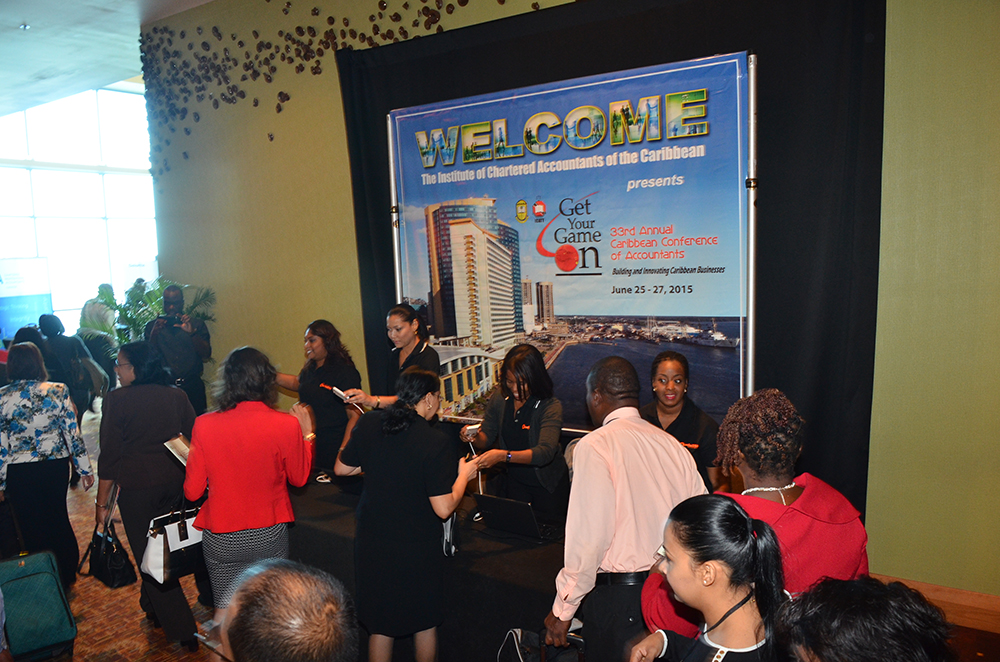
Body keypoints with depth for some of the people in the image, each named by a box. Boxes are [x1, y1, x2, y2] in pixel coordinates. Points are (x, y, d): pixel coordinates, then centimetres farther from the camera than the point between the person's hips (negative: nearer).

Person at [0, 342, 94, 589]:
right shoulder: (58, 391, -10)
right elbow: (73, 433, -8)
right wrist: (85, 469, 1)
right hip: (56, 465, 1)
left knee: (31, 526, 15)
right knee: (58, 519, 20)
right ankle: (66, 574, 32)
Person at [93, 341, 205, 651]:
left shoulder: (118, 400, -12)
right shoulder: (176, 395, 0)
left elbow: (109, 455, -11)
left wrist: (102, 503, -2)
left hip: (137, 490, -4)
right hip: (176, 484, 5)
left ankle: (182, 629, 10)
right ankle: (153, 607, 43)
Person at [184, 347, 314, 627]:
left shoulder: (204, 425, -13)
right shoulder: (286, 425, -16)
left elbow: (193, 492, -4)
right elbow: (299, 478, 1)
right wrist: (307, 432, 10)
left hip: (221, 539, 1)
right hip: (269, 536, 0)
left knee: (225, 610, 17)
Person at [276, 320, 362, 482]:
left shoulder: (345, 372, -15)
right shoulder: (310, 369, 9)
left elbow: (355, 415, -18)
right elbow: (296, 382, 33)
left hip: (334, 450, -8)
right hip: (311, 448, 8)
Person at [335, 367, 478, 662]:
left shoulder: (368, 423, -9)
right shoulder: (435, 441, -23)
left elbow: (342, 468, 5)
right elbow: (443, 508, -22)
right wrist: (464, 475, -5)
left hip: (372, 544, 4)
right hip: (418, 548, -3)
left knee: (380, 625, 20)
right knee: (425, 622, 21)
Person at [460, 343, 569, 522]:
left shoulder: (551, 407, -24)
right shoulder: (499, 399, -8)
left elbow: (545, 452, -35)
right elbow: (487, 438, 0)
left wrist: (504, 455, -47)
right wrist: (474, 437, -25)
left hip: (547, 485, -4)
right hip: (514, 481, 4)